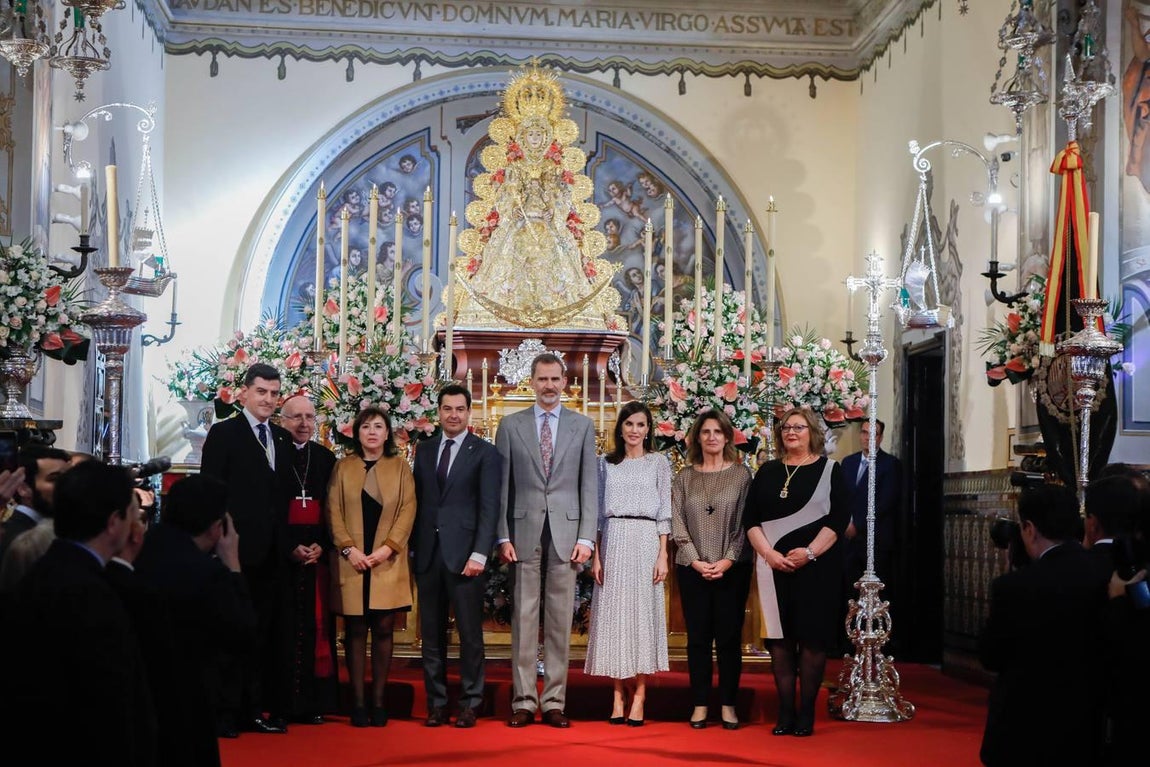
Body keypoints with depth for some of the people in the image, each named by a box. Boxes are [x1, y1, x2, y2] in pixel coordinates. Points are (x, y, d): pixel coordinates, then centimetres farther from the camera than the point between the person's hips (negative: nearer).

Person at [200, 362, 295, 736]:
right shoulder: (223, 433, -2)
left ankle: (255, 709, 16)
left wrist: (285, 542, 5)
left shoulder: (283, 439, 15)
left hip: (271, 552, 6)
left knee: (263, 633, 9)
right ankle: (224, 711, 5)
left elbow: (284, 494, 14)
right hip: (237, 549, -5)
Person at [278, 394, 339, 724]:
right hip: (281, 557, -3)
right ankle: (282, 703, 0)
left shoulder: (326, 458, 13)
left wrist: (321, 546, -3)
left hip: (318, 556, 3)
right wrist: (289, 549, -9)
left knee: (316, 628, 0)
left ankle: (313, 702, 4)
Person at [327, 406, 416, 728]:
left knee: (383, 630, 0)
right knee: (355, 631, 1)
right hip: (352, 563, 0)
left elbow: (408, 509, 1)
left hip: (387, 562, 0)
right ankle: (358, 702, 3)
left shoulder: (400, 466, 9)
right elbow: (333, 511, 4)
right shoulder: (343, 467, 10)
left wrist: (388, 547, -10)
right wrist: (348, 548, -9)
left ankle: (378, 701, 5)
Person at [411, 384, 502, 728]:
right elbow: (417, 500, 13)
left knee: (470, 634, 0)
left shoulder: (485, 453, 0)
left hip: (464, 554, -4)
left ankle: (470, 703, 9)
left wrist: (479, 554, -13)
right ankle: (436, 703, 15)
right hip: (428, 554, 4)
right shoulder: (424, 450, 14)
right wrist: (413, 546, 5)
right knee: (431, 634, 7)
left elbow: (489, 508, -6)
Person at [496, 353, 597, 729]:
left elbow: (589, 485, 5)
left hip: (566, 533, 0)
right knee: (524, 619, 1)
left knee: (560, 620, 3)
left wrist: (586, 537, -2)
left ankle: (554, 702, 8)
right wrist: (503, 536, -2)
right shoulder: (511, 425, 7)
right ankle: (523, 701, 6)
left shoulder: (582, 426, 8)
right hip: (524, 533, 0)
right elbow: (502, 486, 6)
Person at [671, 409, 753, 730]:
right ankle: (700, 704, 9)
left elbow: (745, 522, -1)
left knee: (729, 637, 1)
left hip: (732, 568, -1)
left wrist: (728, 560, -10)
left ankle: (728, 704, 9)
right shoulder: (685, 477, 8)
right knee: (698, 637, 3)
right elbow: (677, 523, 4)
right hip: (693, 568, 1)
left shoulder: (741, 474, 3)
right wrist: (696, 561, -7)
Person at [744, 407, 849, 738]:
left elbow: (839, 518, -5)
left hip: (816, 566, -3)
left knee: (811, 637, -2)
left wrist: (810, 552, -15)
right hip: (774, 566, 3)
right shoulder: (768, 472, 12)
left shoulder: (829, 470, 3)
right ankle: (785, 712, 6)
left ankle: (806, 713, 4)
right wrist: (769, 553, -9)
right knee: (780, 637, 2)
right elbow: (750, 518, 7)